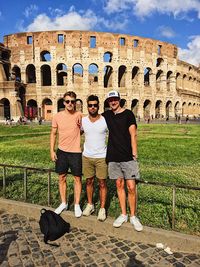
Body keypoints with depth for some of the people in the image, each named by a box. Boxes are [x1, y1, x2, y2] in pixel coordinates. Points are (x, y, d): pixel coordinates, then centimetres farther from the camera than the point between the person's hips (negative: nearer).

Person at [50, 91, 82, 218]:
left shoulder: (79, 115, -8)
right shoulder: (57, 116, -2)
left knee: (77, 178, 7)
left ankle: (77, 205, 24)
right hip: (61, 151, 3)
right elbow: (53, 134, 6)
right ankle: (64, 203, 31)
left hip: (76, 152, -2)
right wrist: (52, 151, 2)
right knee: (62, 178, 13)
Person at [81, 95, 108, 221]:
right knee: (89, 181, 14)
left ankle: (102, 209, 18)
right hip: (87, 157, 3)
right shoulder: (82, 120, -1)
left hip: (102, 157, -3)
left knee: (102, 183, 5)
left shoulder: (105, 120, -9)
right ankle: (90, 205, 31)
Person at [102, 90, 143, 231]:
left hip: (128, 157, -4)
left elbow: (133, 135, -7)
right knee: (119, 185, 11)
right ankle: (123, 215, 24)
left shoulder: (128, 114, -2)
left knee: (131, 187, -2)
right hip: (113, 157, 4)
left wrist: (134, 154, -13)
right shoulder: (107, 115, 11)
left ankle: (133, 216, 15)